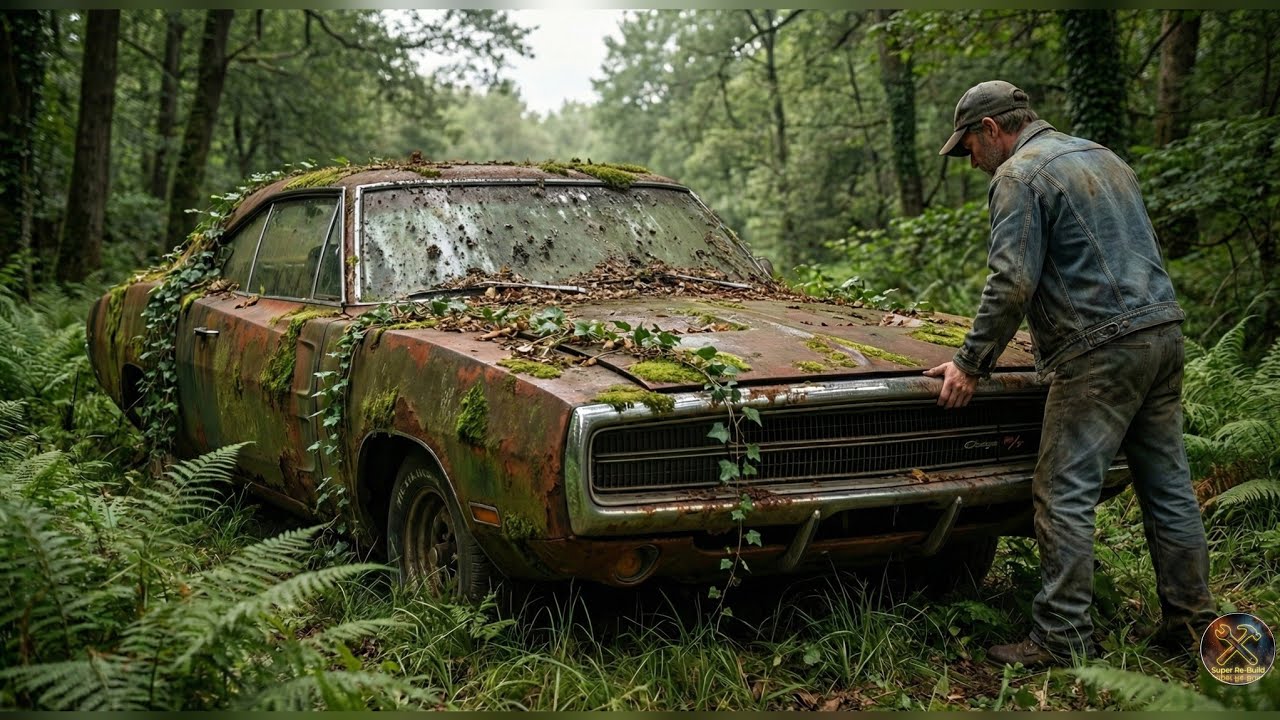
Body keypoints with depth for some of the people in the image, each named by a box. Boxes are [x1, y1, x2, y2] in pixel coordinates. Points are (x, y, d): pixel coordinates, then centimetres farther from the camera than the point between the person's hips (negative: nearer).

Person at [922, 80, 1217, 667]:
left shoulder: (1019, 176, -7)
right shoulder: (1102, 157, 21)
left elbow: (1011, 284, -15)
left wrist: (970, 365, -8)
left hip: (1101, 348, -9)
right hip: (1163, 329, 9)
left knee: (1065, 496, -5)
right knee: (1168, 486, 13)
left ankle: (1061, 640, -3)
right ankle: (1191, 621, 20)